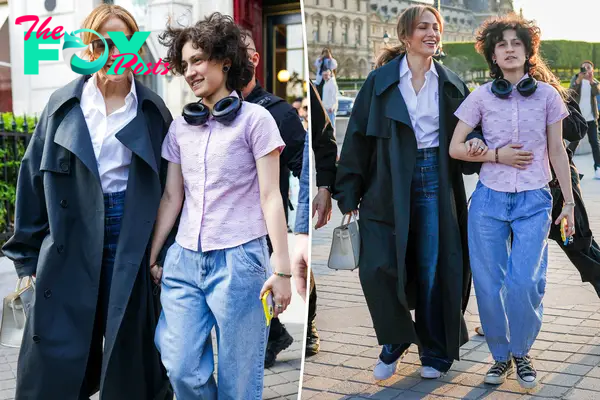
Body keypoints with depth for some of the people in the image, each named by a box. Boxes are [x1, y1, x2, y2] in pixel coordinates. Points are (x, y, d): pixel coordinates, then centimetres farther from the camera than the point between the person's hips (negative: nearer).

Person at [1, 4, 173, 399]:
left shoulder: (153, 111, 3)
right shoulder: (63, 105, 4)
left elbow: (167, 189, 5)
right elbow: (34, 179, 5)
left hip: (132, 249, 0)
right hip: (70, 251, 1)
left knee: (130, 365, 8)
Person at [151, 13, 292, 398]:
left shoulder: (254, 119, -3)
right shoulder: (180, 126, 12)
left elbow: (270, 197, -6)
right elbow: (172, 198, 15)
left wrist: (282, 268, -10)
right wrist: (151, 257, 13)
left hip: (239, 259, -4)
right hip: (184, 261, 4)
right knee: (181, 368, -1)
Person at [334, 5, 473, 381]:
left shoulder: (452, 84, 9)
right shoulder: (381, 80, 2)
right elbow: (358, 137, 0)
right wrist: (348, 194, -4)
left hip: (435, 183, 1)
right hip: (389, 185, -1)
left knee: (434, 270, 3)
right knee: (377, 268, -7)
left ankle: (435, 351, 21)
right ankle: (396, 341, 18)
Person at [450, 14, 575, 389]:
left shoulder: (548, 95, 4)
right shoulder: (481, 96, 3)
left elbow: (558, 152, 8)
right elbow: (455, 148, 3)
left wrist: (569, 202, 7)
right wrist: (497, 155, -8)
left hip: (534, 202, -1)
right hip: (489, 200, 1)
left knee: (525, 283, -13)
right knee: (489, 284, 1)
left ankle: (522, 353, 13)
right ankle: (501, 355, 23)